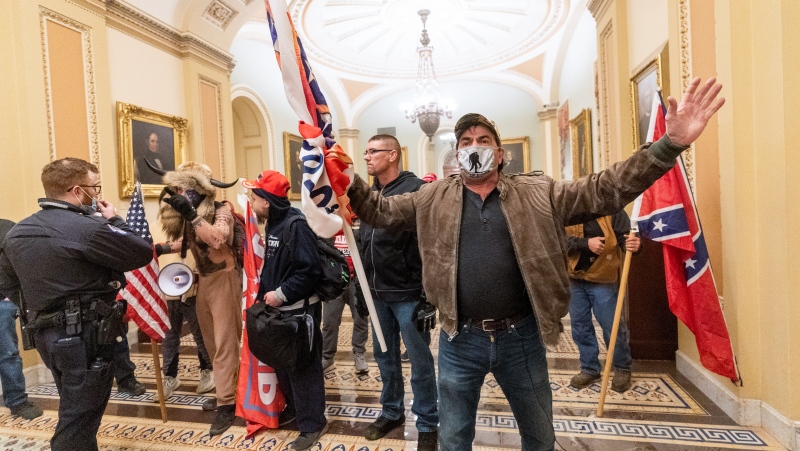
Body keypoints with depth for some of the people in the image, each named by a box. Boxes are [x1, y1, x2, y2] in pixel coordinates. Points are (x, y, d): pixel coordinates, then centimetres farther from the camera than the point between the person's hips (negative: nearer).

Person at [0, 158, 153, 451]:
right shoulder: (89, 228, -21)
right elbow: (144, 254, -14)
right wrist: (114, 222, -3)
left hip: (47, 334, 8)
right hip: (85, 336, -8)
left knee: (75, 410, 24)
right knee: (79, 417, 5)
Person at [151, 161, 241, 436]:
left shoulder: (221, 211, -16)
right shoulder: (187, 215, 4)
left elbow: (218, 239, -35)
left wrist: (191, 214, -38)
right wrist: (164, 247, 4)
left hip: (223, 279, -8)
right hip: (202, 279, 8)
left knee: (224, 343, -4)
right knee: (211, 342, 16)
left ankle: (227, 403, 6)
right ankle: (227, 391, 32)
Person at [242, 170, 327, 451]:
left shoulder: (296, 225, -20)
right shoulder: (274, 223, 9)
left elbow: (310, 269, -26)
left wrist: (281, 294, -22)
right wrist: (266, 295, 9)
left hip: (299, 309, -9)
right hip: (279, 308, 9)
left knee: (302, 366, 2)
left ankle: (313, 423, 19)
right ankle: (294, 408, 40)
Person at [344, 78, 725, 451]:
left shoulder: (537, 194, -1)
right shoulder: (434, 198, 1)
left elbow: (605, 191, -5)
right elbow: (380, 210, 3)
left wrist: (669, 145, -16)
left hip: (521, 337, 1)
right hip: (460, 340, 0)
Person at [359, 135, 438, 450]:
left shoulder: (415, 190, -12)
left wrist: (427, 291, -18)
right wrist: (366, 282, 12)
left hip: (408, 293, -7)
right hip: (378, 293, 7)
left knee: (419, 360, 7)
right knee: (385, 356, 19)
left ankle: (427, 425, 25)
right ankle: (392, 412, 38)